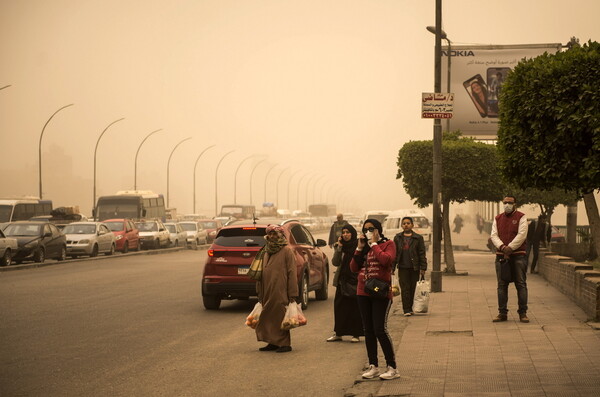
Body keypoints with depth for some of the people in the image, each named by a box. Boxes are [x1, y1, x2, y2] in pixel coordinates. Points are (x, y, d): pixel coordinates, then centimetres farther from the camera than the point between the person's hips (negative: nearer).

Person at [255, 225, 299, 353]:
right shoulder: (266, 252, 15)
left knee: (281, 317, -4)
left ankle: (284, 343, 3)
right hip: (267, 293, 7)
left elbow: (292, 274, -9)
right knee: (268, 317, 8)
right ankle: (273, 342, 16)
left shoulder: (287, 251, -5)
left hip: (280, 293, -7)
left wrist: (292, 295, -14)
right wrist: (260, 293, 13)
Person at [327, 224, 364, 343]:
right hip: (342, 281, 4)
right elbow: (335, 262, -3)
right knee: (339, 306, 4)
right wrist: (339, 248, -9)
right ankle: (338, 333, 12)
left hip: (355, 280, -4)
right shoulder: (340, 246, 7)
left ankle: (356, 334, 8)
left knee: (355, 307, 0)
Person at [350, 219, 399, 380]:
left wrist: (374, 244, -13)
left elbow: (387, 260, -23)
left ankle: (392, 367, -5)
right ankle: (373, 366, 17)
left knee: (380, 329, -12)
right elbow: (353, 268, 7)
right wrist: (359, 248, -2)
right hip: (363, 293, 6)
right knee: (368, 330, 9)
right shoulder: (363, 246, 14)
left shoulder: (388, 244, -2)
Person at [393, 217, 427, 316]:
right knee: (405, 289, -4)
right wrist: (392, 267, 5)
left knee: (413, 288, 3)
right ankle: (407, 309, -4)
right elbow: (394, 253, 11)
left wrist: (423, 268, -3)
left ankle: (410, 308, 13)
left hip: (414, 268, -1)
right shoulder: (397, 238, 10)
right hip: (403, 268, 1)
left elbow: (422, 254, 3)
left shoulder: (418, 238, 4)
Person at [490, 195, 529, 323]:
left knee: (521, 284, -3)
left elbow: (522, 235, -10)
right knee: (502, 285, 3)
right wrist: (502, 247, -15)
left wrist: (510, 248, -16)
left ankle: (523, 313, 2)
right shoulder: (497, 219, 13)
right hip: (501, 256, 4)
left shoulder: (521, 217, 1)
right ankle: (502, 313, 8)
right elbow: (494, 235, 3)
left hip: (518, 256, -3)